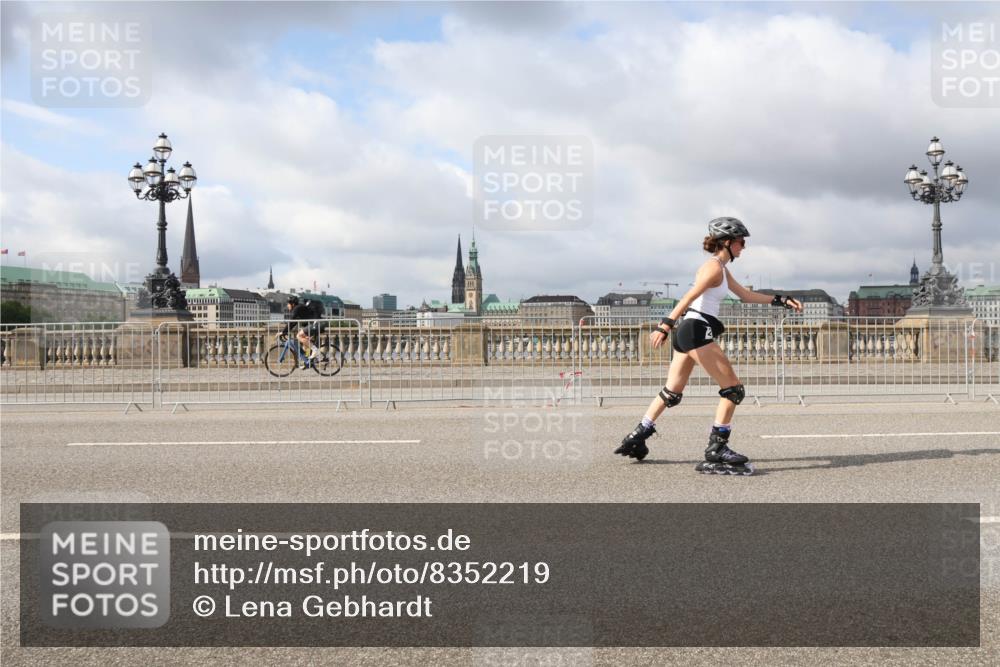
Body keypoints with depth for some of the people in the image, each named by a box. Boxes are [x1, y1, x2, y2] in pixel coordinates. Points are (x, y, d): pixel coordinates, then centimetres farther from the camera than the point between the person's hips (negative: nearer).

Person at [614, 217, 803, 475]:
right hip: (697, 330, -10)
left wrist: (781, 300, 23)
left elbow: (746, 295, 27)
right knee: (733, 389, -6)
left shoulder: (721, 268, 22)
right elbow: (689, 296, -21)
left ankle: (636, 438, 17)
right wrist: (666, 325, -29)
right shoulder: (714, 267, -9)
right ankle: (716, 450, -6)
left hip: (687, 331, 10)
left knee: (671, 393, 15)